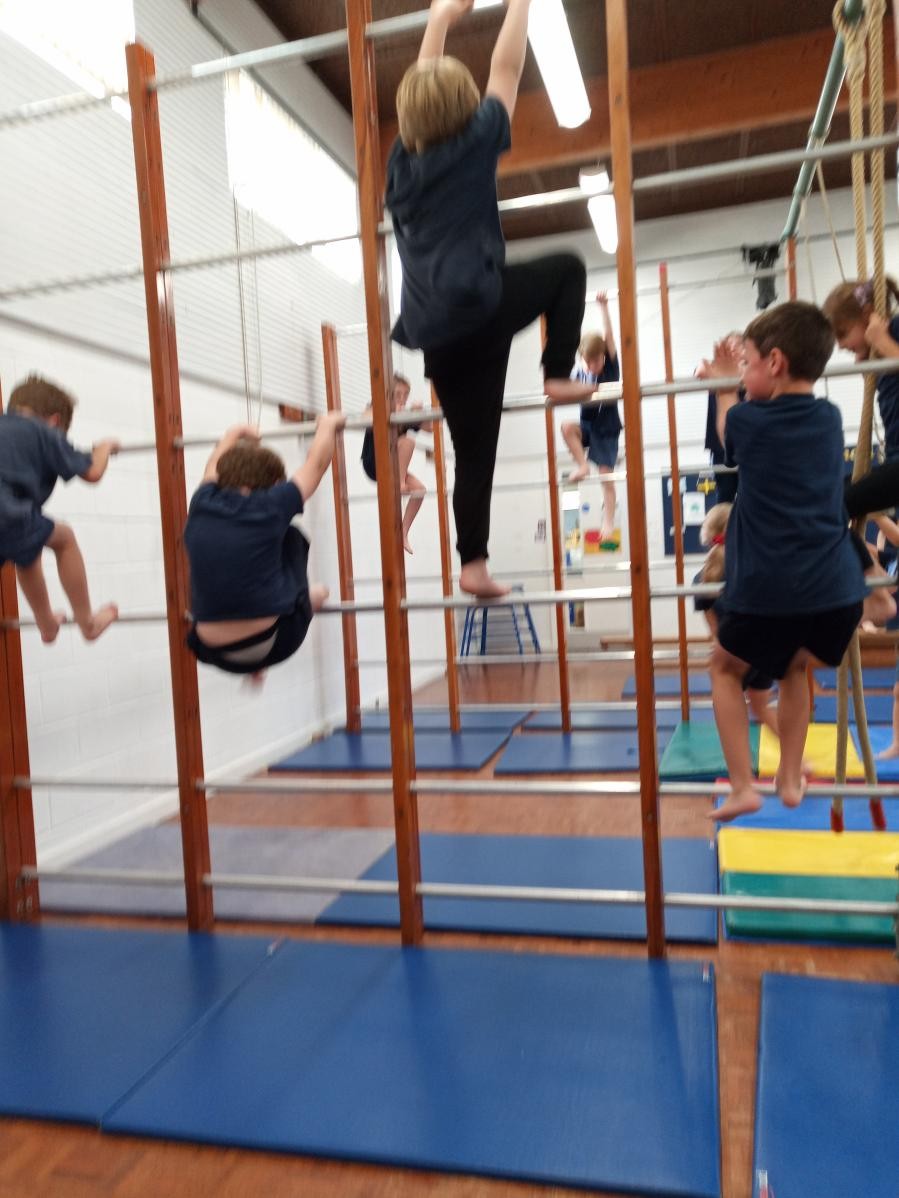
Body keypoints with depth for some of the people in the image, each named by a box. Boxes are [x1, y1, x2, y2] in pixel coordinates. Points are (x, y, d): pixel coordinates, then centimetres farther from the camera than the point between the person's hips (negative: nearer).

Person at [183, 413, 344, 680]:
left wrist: (235, 433, 41)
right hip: (272, 643, -3)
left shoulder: (202, 505, 1)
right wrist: (328, 426, 25)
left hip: (215, 653, 3)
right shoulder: (270, 506, -9)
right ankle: (303, 603, 35)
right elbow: (316, 463, 8)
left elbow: (215, 467, 25)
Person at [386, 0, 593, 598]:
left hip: (433, 332, 6)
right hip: (478, 309, -6)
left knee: (473, 451, 10)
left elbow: (422, 86, 31)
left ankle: (474, 563, 9)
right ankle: (559, 375, 7)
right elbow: (507, 69, 13)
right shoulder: (475, 143, 3)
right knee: (567, 268, 18)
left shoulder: (403, 160, 16)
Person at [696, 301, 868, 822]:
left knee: (726, 668, 21)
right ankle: (790, 780, 31)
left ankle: (743, 785, 13)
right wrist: (736, 383, 33)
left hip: (767, 589, -4)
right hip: (838, 588, 5)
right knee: (793, 667, 31)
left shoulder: (745, 420, -3)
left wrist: (725, 385, 33)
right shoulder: (830, 417, 9)